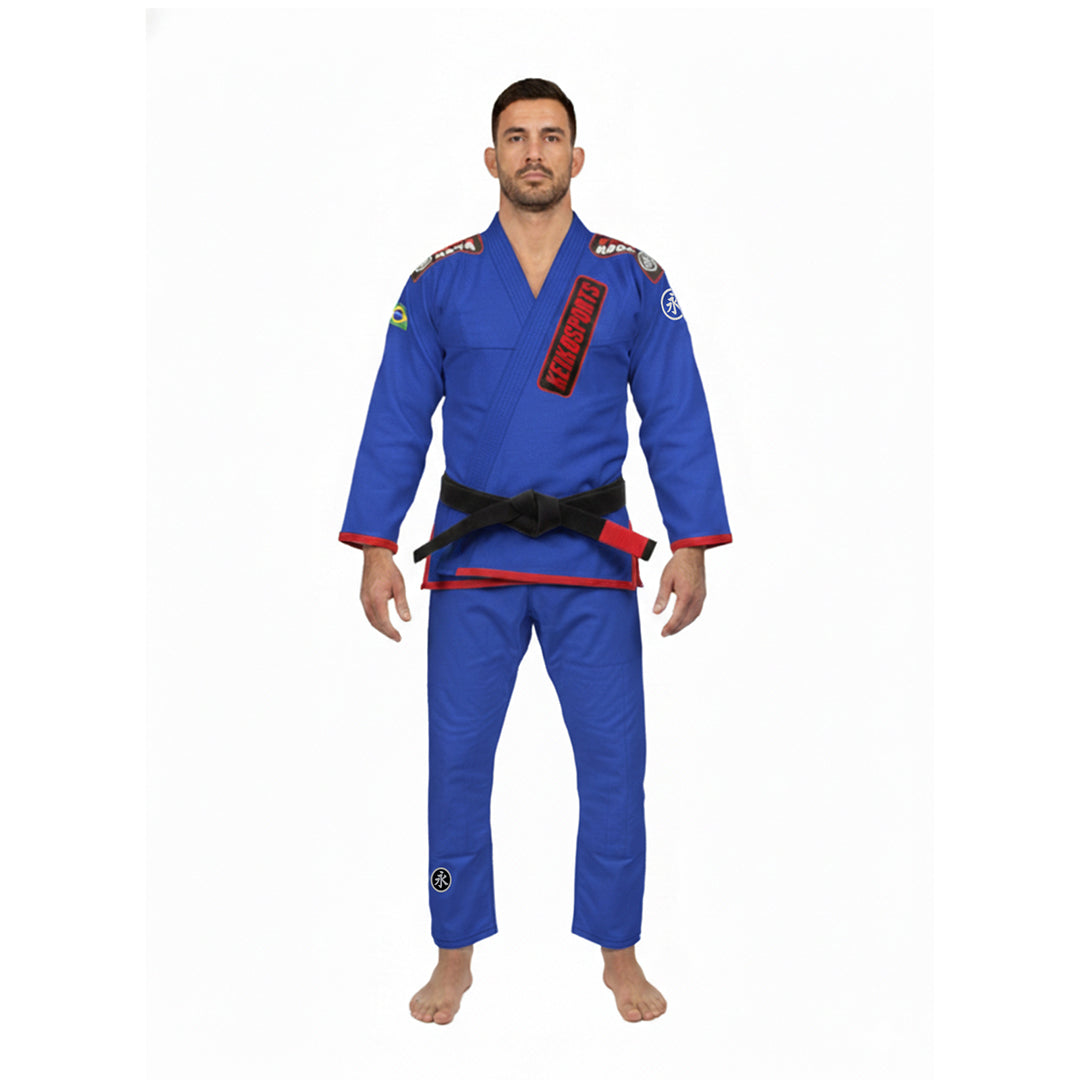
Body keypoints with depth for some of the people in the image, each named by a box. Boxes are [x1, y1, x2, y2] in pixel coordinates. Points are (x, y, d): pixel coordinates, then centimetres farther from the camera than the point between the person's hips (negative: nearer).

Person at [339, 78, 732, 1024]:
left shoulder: (634, 280, 2)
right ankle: (457, 956, 25)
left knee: (614, 761, 4)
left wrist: (693, 546, -4)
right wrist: (375, 548, -2)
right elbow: (396, 424, 3)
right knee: (457, 760, 6)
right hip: (472, 558, 1)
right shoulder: (440, 281, 2)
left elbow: (677, 421, 2)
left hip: (592, 559, 0)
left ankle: (619, 954, 24)